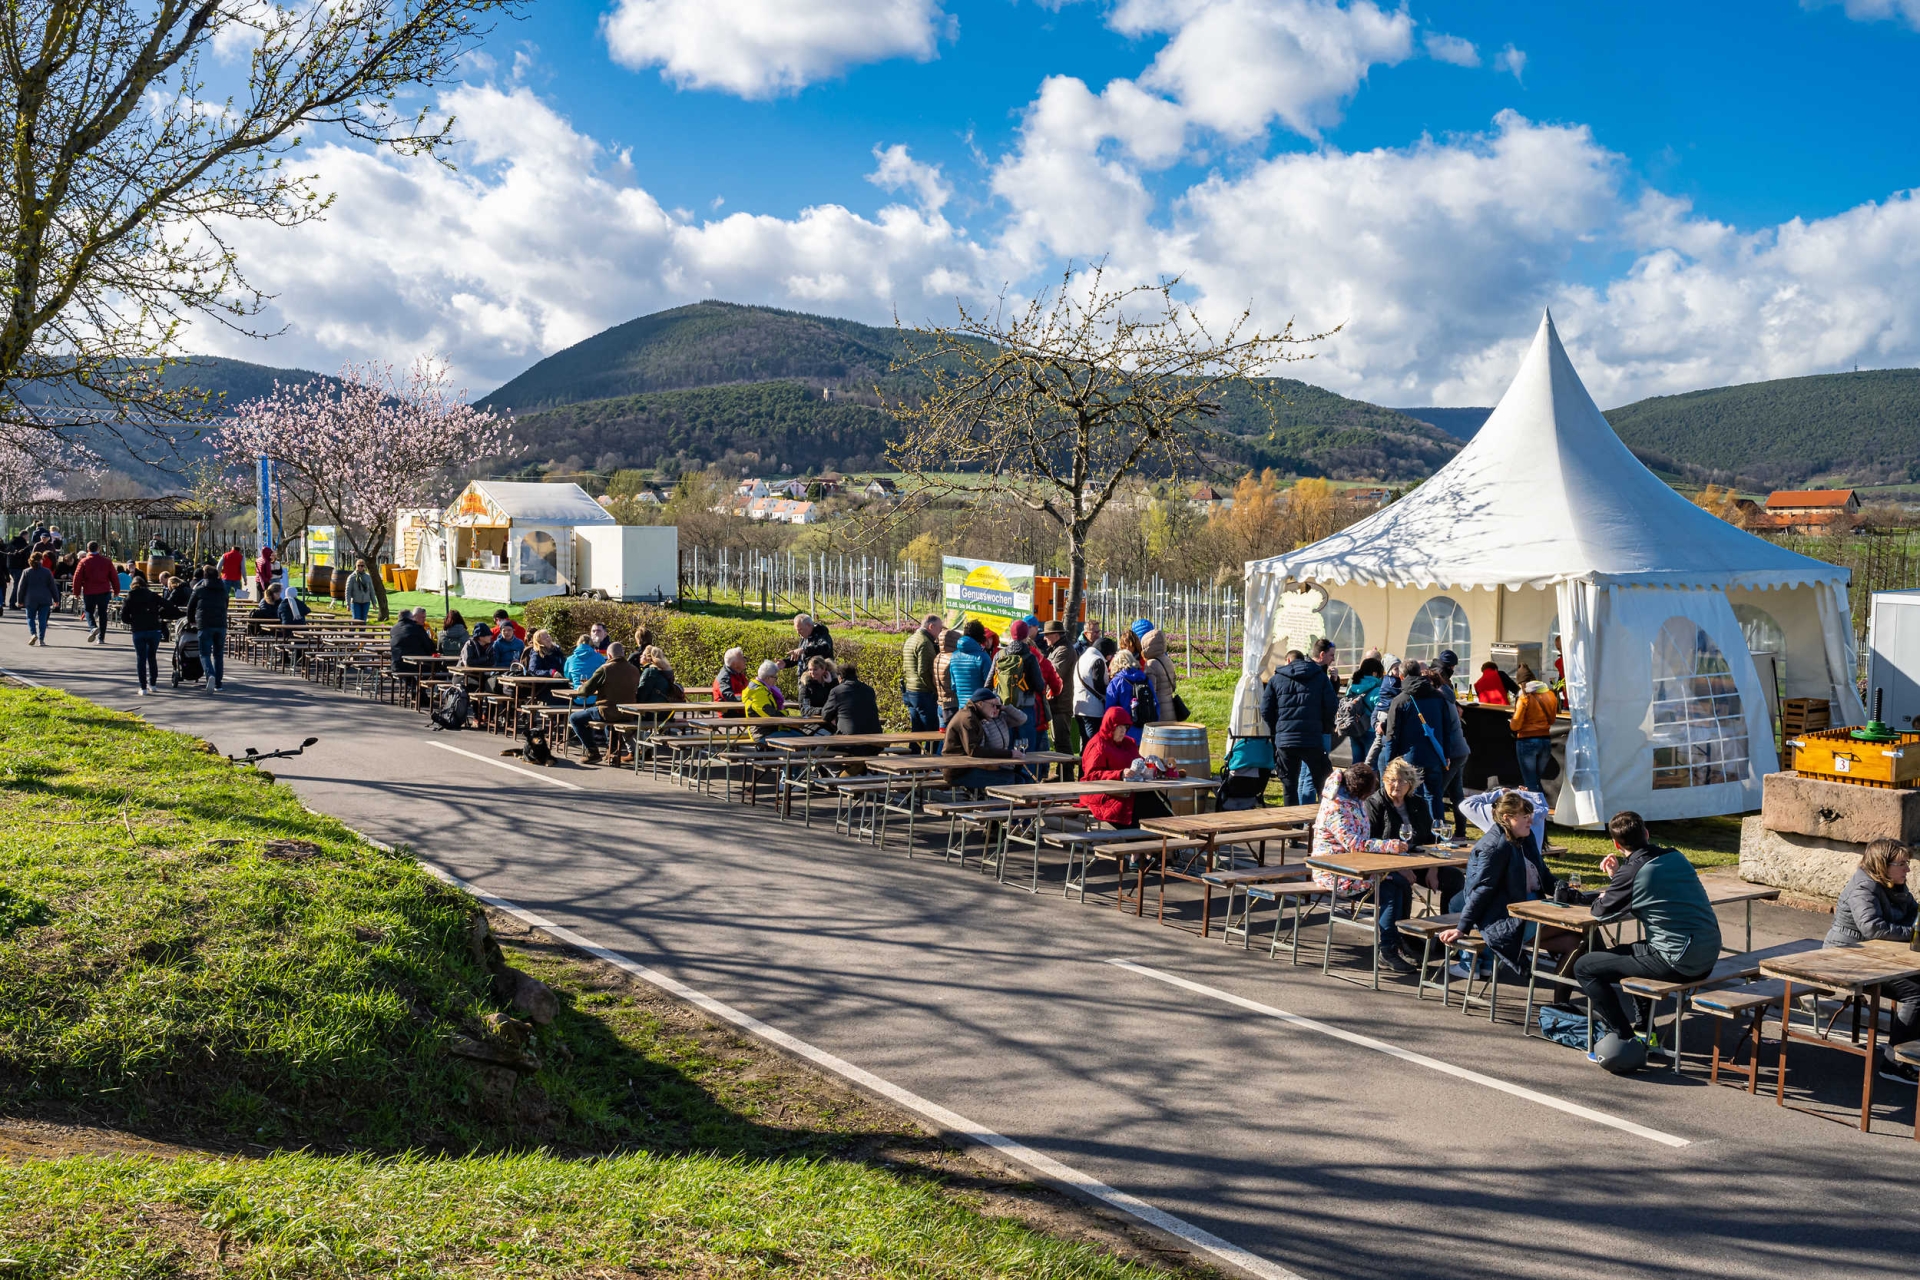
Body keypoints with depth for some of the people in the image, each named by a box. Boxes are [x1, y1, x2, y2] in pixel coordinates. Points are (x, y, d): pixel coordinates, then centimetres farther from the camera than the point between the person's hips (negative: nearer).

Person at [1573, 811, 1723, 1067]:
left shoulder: (1631, 872, -13)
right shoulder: (1676, 857, 8)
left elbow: (1600, 910, 1)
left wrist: (1605, 894, 21)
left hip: (1678, 963, -8)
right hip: (1708, 958, 8)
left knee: (1584, 967, 1)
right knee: (1631, 950, 35)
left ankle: (1625, 1041, 1)